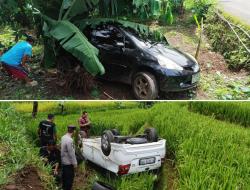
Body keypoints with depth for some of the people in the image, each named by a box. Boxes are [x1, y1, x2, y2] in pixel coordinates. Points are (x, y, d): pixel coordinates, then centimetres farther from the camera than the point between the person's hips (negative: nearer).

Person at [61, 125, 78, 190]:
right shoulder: (69, 140, -28)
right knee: (70, 177, 3)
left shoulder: (63, 137, 0)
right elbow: (71, 153, -24)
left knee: (64, 176, 22)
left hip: (63, 161, 9)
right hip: (68, 162, -9)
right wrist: (74, 163, -14)